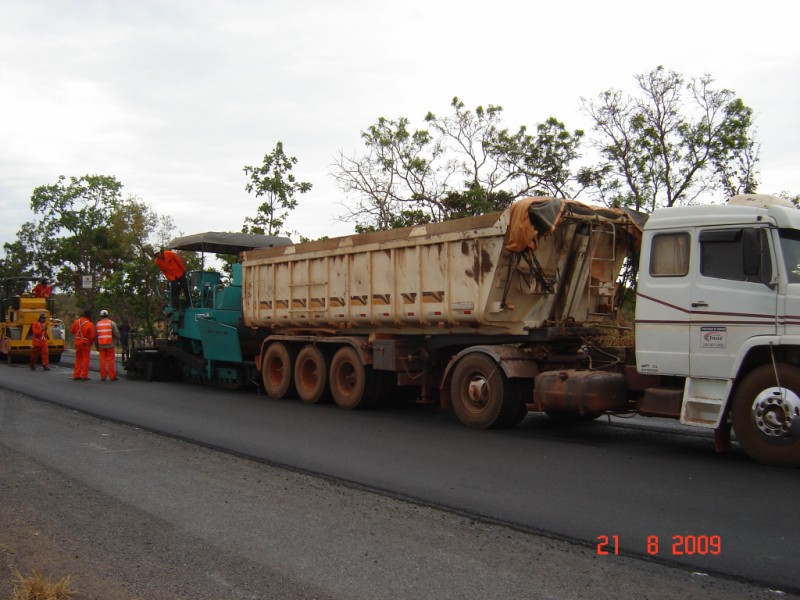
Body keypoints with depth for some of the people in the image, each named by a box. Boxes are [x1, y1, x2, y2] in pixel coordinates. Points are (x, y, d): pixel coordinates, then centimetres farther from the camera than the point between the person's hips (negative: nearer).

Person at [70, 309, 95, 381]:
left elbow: (71, 331, 10)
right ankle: (84, 376, 3)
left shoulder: (76, 321, -1)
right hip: (85, 344, -5)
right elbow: (92, 336, -16)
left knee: (78, 359, 15)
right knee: (85, 359, 3)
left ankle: (76, 375, 18)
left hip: (77, 342, 5)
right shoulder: (90, 324, -18)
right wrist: (90, 342, 4)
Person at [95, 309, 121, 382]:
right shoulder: (112, 323, -3)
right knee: (111, 360, -2)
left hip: (101, 345, 3)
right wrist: (117, 341, 12)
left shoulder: (97, 324, 8)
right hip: (110, 345, -3)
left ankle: (103, 376, 7)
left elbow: (95, 337, 12)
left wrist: (97, 346, 20)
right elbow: (116, 334, -6)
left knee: (103, 360, 6)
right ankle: (112, 376, -3)